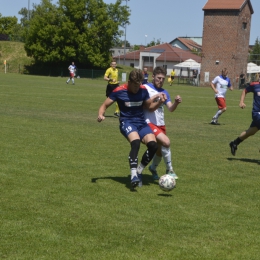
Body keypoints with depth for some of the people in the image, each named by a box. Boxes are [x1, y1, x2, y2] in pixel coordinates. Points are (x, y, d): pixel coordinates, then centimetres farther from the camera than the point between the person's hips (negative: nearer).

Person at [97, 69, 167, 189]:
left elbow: (149, 106, 14)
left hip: (141, 122, 4)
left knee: (153, 145, -19)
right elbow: (105, 105, -2)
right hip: (127, 122, -4)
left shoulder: (143, 90, 1)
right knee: (135, 142, -35)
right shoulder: (119, 91, -9)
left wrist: (160, 102, -6)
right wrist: (100, 115, -24)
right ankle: (133, 174, -30)